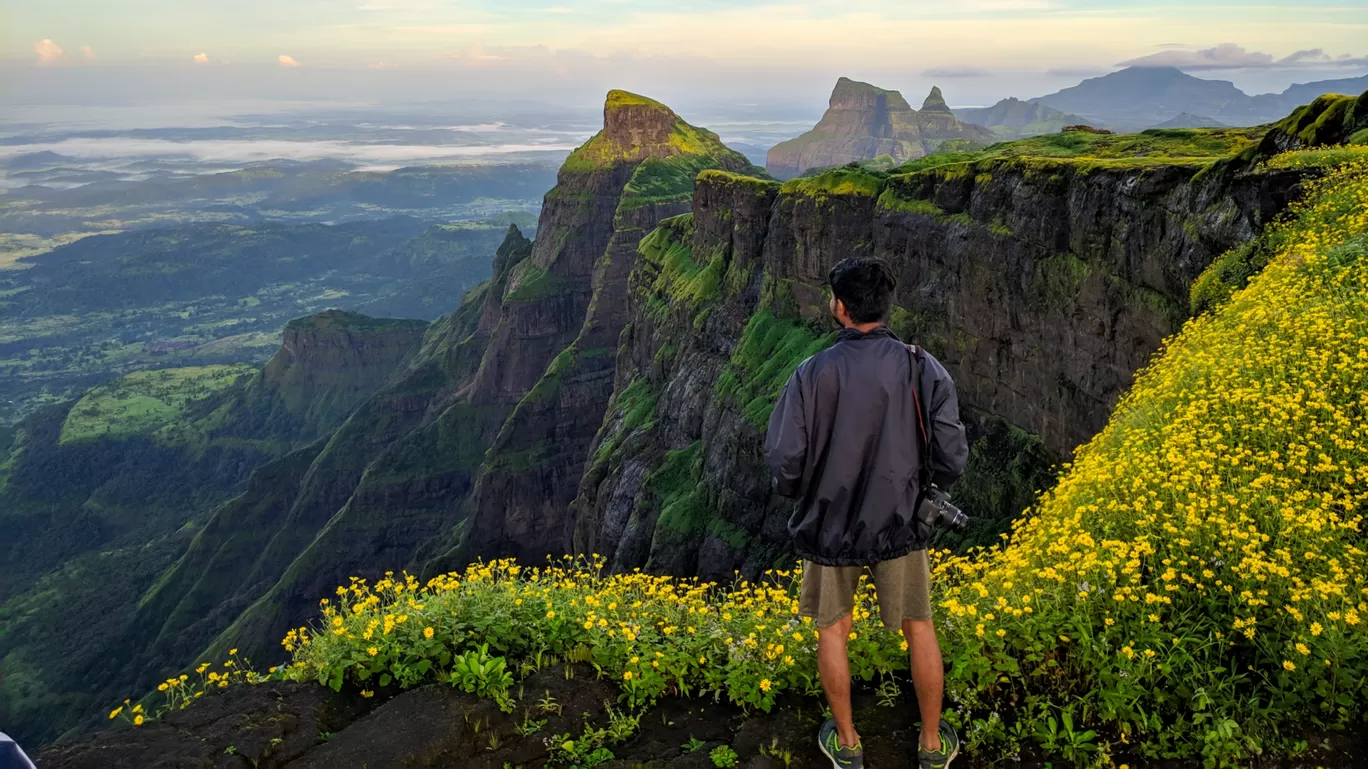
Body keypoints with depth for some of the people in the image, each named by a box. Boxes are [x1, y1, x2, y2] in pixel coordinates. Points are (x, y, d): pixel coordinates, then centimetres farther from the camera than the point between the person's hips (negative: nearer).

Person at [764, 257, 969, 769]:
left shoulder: (812, 374, -18)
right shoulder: (923, 369, -13)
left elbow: (784, 461, -17)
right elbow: (952, 458, -11)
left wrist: (793, 490, 6)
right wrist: (920, 487, 10)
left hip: (830, 526, -1)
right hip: (900, 524, 1)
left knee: (833, 630, 19)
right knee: (918, 628, 19)